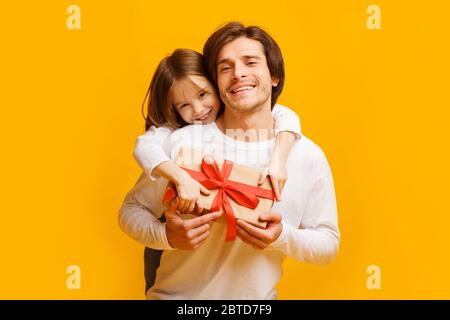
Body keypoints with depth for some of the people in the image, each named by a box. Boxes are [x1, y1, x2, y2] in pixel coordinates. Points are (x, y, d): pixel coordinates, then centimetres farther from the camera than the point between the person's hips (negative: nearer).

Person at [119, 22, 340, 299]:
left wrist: (282, 237, -18)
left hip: (257, 297, 1)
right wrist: (167, 236, -19)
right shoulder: (181, 142, -11)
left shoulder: (308, 156, -8)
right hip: (175, 294, -1)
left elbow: (328, 244, 0)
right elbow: (132, 210, -1)